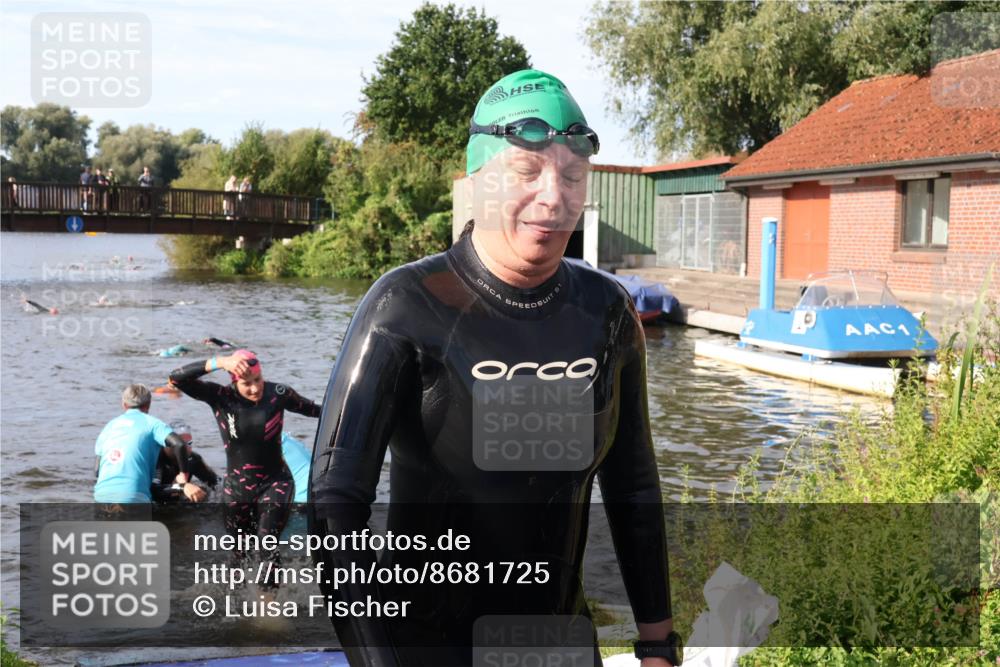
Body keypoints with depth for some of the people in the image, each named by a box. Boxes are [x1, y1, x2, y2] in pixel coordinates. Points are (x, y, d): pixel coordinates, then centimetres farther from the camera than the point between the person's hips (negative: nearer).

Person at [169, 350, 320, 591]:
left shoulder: (278, 393, -14)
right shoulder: (221, 397, -15)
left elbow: (311, 408, 3)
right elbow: (177, 378, -26)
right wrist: (219, 362, -37)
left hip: (275, 483, -2)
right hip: (236, 487, 2)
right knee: (239, 549, 20)